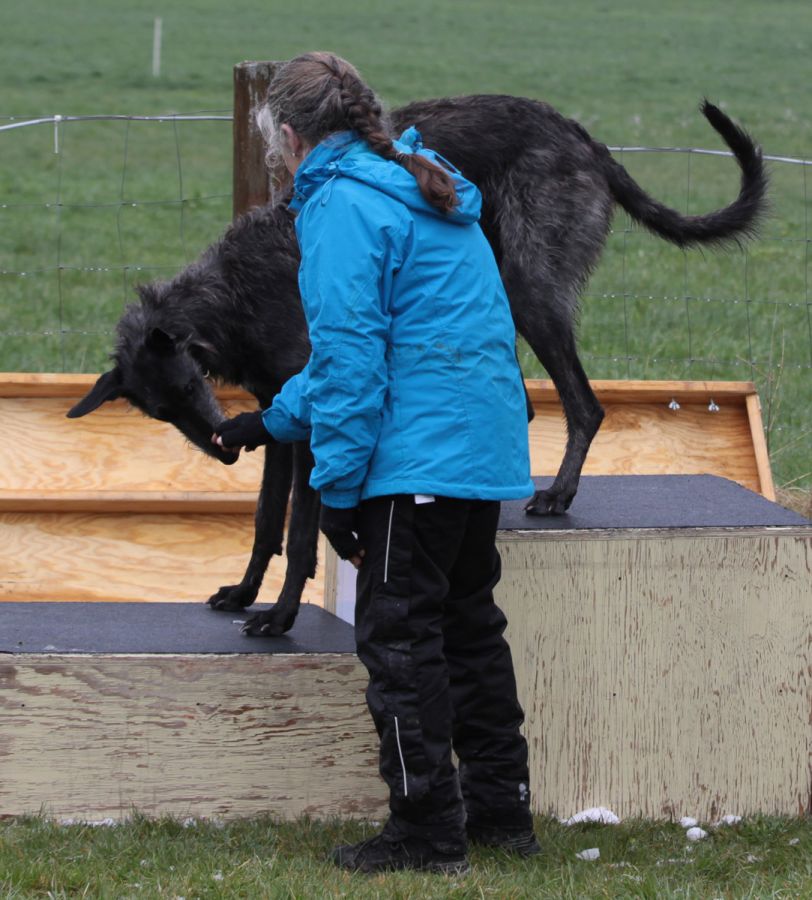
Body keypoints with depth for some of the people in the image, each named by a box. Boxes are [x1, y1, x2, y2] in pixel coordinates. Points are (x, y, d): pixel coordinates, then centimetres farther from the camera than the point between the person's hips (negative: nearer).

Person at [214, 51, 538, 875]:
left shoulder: (341, 204, -10)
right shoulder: (424, 194, 20)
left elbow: (351, 356, -17)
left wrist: (337, 485, -14)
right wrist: (272, 420, 36)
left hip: (416, 459, -9)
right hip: (488, 450, 9)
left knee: (400, 638, -3)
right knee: (469, 625, 17)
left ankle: (427, 831, -2)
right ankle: (499, 808, 23)